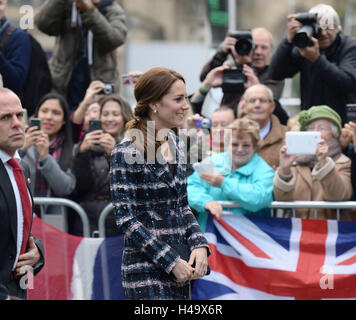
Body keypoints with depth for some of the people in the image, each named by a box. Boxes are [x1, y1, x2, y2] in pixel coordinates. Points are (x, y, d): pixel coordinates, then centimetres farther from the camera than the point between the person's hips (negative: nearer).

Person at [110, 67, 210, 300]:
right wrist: (170, 262, -15)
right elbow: (126, 219, -14)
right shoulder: (127, 153, -11)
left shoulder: (175, 144, 11)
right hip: (146, 269, -7)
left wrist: (199, 245, 1)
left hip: (179, 264, 7)